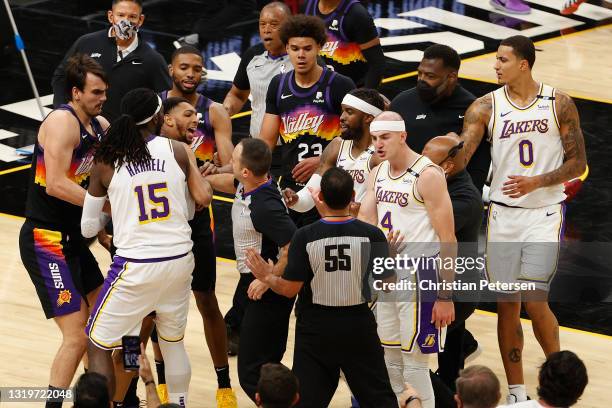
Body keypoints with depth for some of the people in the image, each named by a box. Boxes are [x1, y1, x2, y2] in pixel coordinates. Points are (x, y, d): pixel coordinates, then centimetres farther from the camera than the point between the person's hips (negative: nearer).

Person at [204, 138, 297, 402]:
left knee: (252, 375, -11)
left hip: (268, 291, -10)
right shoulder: (246, 186, -1)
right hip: (250, 281, 10)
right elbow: (228, 183, 24)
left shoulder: (265, 207, -28)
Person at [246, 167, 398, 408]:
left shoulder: (304, 237, -14)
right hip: (358, 326, 1)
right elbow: (387, 283, -3)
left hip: (315, 330, -1)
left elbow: (290, 289, -12)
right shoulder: (372, 235, -11)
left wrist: (267, 278, 7)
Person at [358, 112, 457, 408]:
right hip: (388, 272, 8)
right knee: (391, 357, 13)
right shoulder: (377, 174, 9)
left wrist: (446, 296, -18)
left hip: (420, 275, -8)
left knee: (414, 364, -6)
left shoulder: (428, 175, -15)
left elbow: (447, 240, -16)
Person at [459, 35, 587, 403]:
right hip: (503, 215, 2)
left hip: (545, 213, -2)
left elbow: (577, 163, -2)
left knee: (534, 301, -10)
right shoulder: (486, 107, -2)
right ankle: (517, 393, 15)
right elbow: (459, 156, -10)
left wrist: (536, 182, -17)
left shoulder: (559, 104, -4)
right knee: (507, 305, 4)